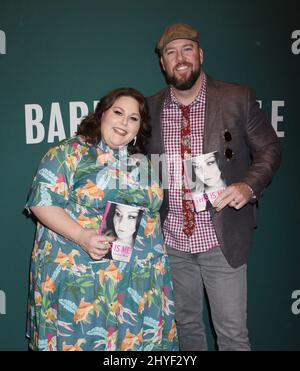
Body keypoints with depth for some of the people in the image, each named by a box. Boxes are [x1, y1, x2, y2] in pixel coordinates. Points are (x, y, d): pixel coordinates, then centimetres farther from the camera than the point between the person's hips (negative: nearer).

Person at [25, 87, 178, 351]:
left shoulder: (143, 164, 13)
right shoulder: (69, 153, -5)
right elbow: (42, 202, -11)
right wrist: (81, 236, -22)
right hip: (80, 278, -4)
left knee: (136, 339, 9)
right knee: (80, 338, 4)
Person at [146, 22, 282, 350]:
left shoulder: (238, 99, -6)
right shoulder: (150, 108, 2)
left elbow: (269, 149, 0)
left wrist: (248, 185, -18)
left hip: (222, 239, -2)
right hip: (172, 239, 3)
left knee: (232, 333, 7)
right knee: (186, 325, 20)